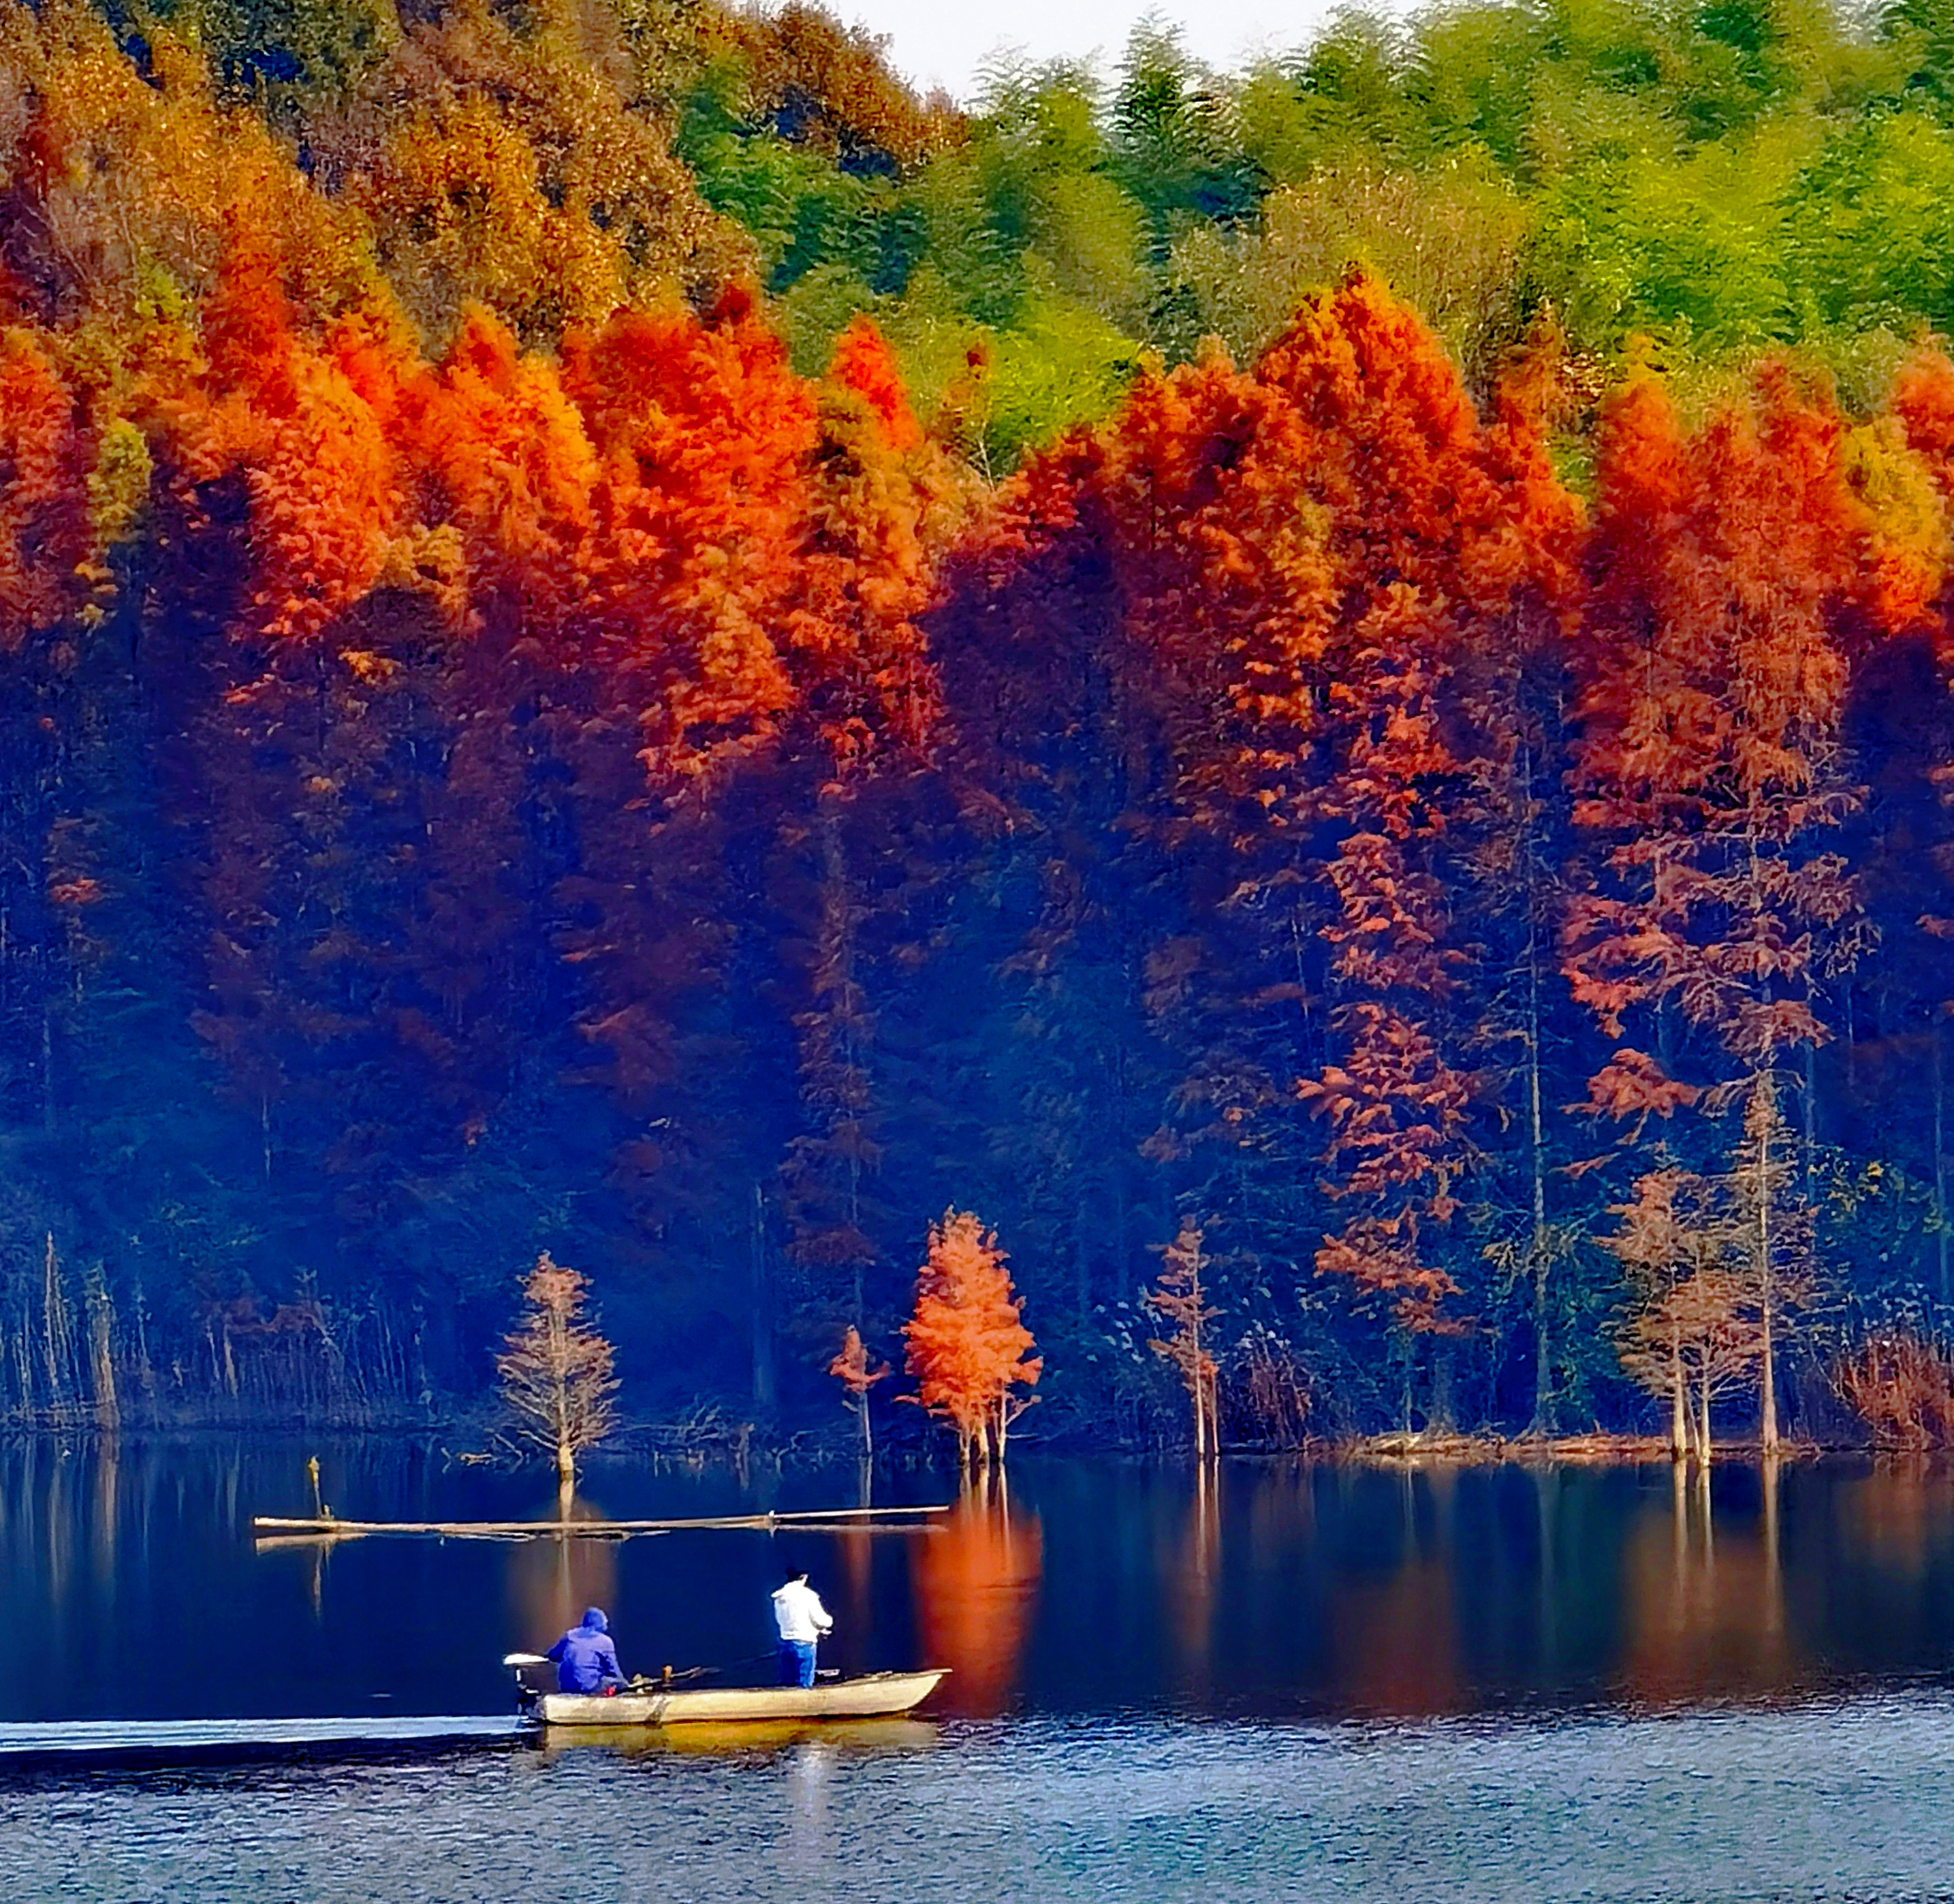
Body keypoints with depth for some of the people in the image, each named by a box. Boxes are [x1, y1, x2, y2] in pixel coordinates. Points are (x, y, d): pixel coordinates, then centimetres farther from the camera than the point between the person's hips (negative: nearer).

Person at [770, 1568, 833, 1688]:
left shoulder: (780, 1597, 6)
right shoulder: (807, 1596, -10)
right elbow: (820, 1620, -7)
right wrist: (829, 1622, 19)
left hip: (785, 1641, 5)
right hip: (804, 1642, -5)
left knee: (787, 1682, 8)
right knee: (804, 1682, -2)